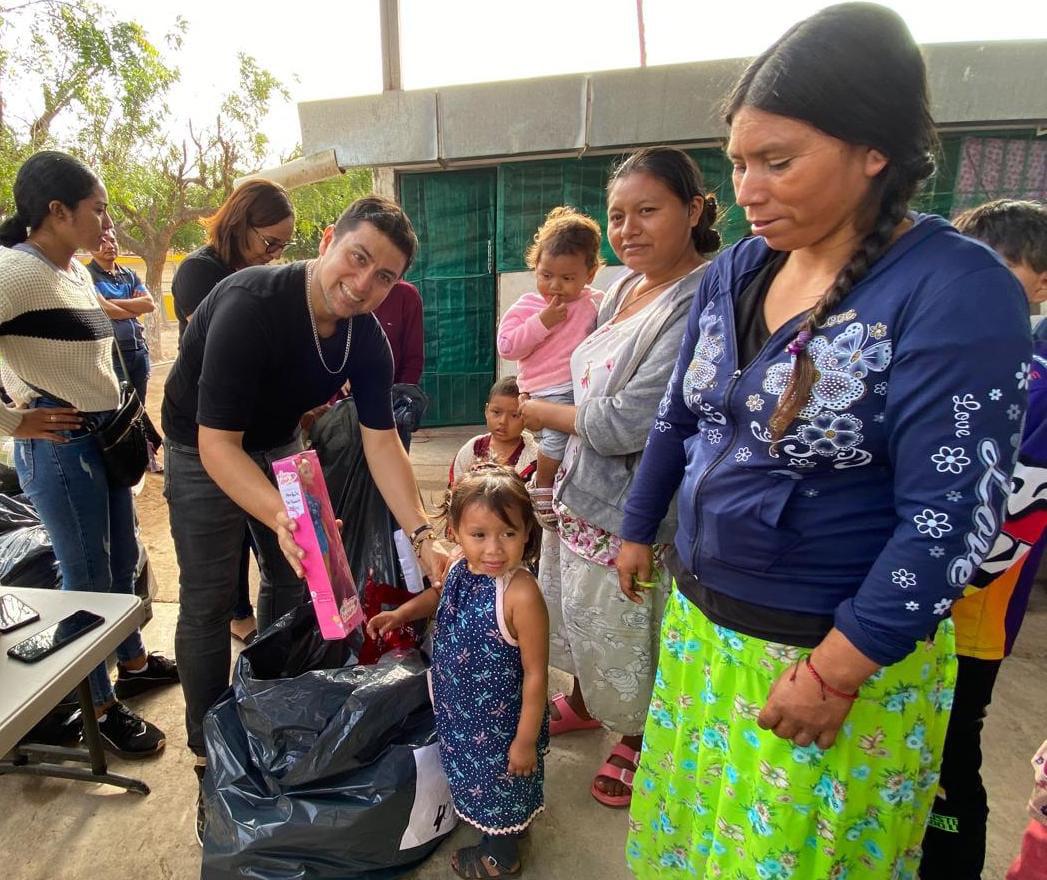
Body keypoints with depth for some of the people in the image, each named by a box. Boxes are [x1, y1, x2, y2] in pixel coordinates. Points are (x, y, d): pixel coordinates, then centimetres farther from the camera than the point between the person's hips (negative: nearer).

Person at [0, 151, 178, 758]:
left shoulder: (78, 272, 10)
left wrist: (121, 419, 14)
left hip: (105, 435, 9)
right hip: (60, 445, -9)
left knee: (123, 560, 20)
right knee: (88, 578, 4)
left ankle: (133, 663, 40)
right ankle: (101, 706, 22)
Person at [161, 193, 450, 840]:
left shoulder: (368, 340, -17)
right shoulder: (251, 305, -35)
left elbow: (382, 442, -16)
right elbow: (217, 444, -36)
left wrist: (424, 537, -24)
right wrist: (281, 516, -51)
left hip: (277, 441, 6)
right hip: (203, 446, -5)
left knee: (293, 577, 13)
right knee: (210, 602, -3)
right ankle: (211, 755, 17)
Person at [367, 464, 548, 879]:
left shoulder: (521, 595, -36)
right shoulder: (461, 568, -13)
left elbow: (536, 673, -26)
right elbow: (440, 595, 13)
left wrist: (526, 739, -18)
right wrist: (400, 614, 2)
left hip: (500, 721, -7)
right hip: (460, 708, 8)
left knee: (499, 781, 19)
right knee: (472, 774, 30)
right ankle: (500, 829, 60)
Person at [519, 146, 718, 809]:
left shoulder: (705, 301, -24)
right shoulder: (627, 287, 4)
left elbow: (627, 423, -26)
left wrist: (540, 411, -11)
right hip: (584, 494, 8)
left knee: (633, 635, 13)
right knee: (581, 614, 26)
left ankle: (639, 740, 42)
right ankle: (585, 703, 53)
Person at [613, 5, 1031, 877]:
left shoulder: (955, 291, -19)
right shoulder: (736, 270, 0)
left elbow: (950, 514, -21)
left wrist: (834, 672, -18)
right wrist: (638, 530, 17)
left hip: (840, 651, -5)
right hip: (701, 620, 6)